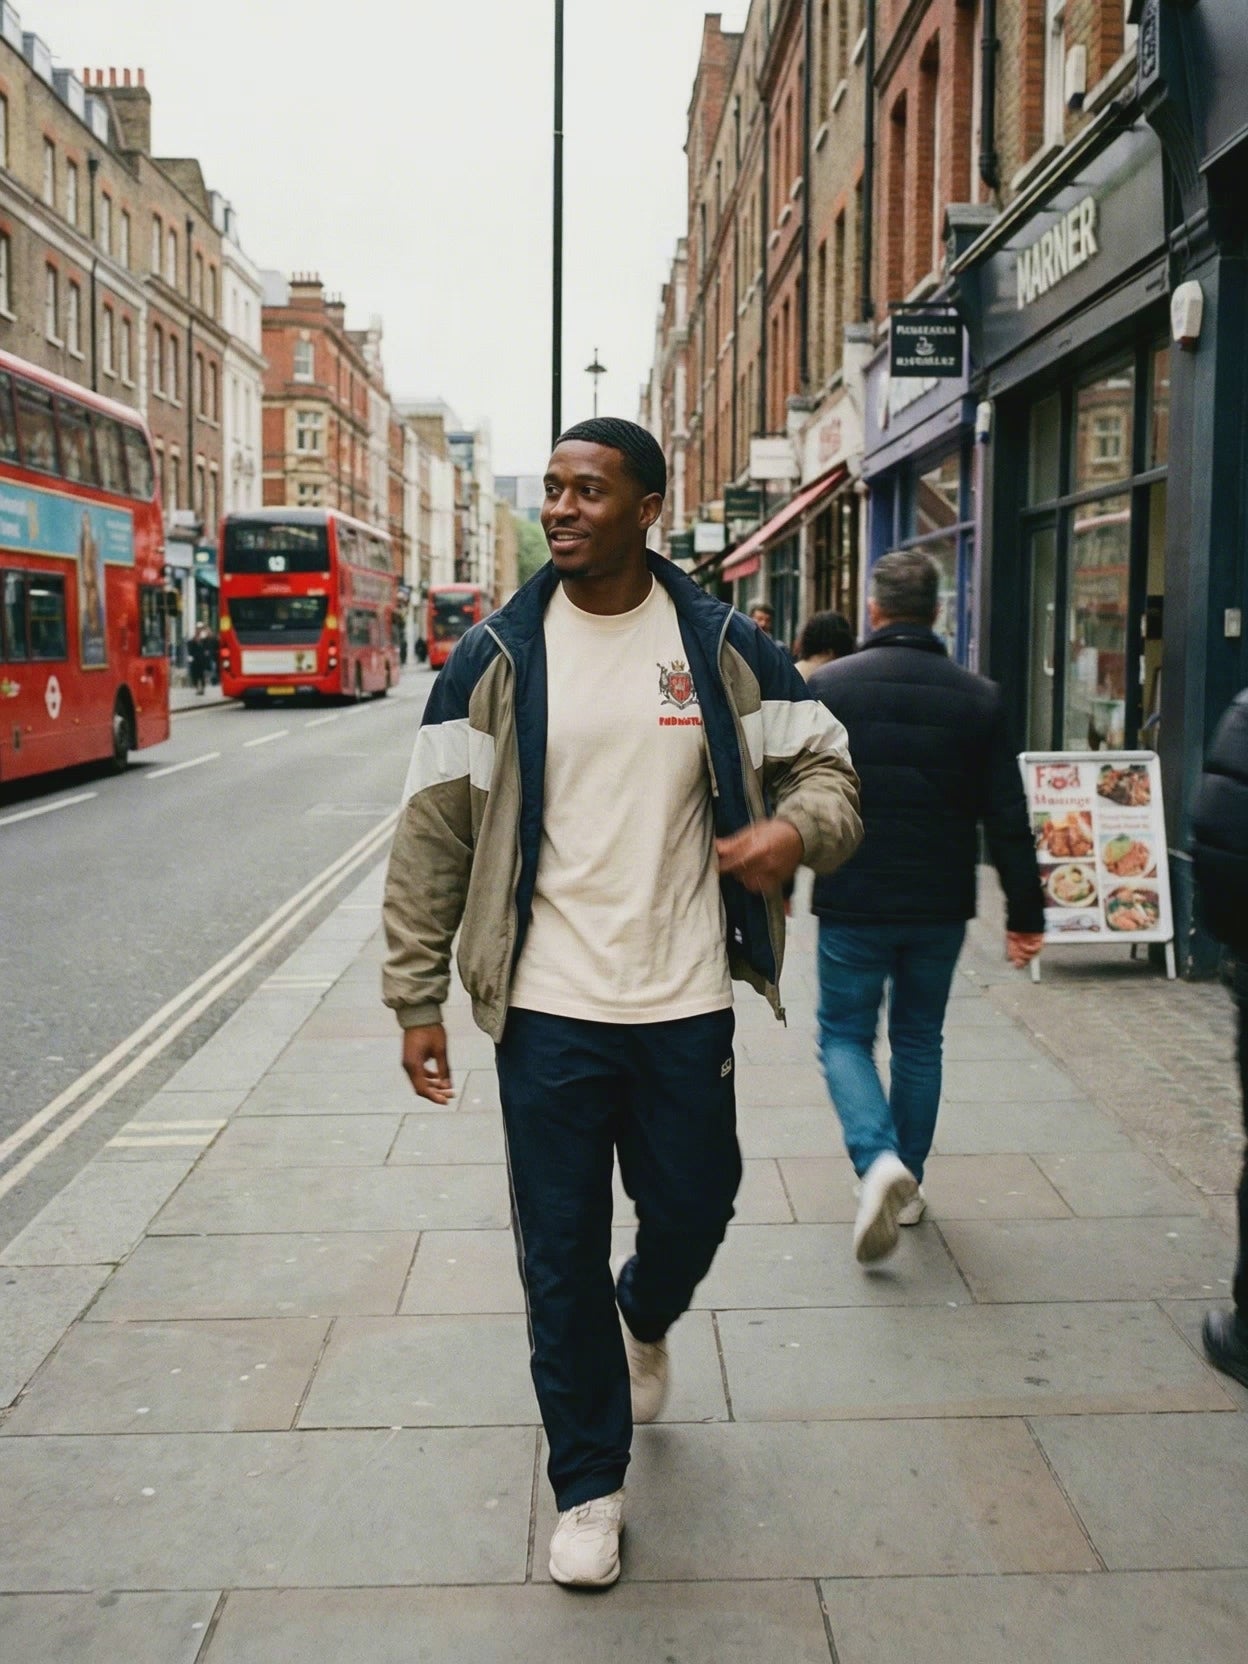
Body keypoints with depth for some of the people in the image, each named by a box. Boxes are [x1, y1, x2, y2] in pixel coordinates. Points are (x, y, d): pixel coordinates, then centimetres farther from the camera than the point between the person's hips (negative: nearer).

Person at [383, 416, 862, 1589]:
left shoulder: (727, 648, -1)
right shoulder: (494, 658, -3)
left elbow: (826, 768, 6)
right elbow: (433, 834, 0)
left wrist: (795, 829, -19)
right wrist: (417, 998, -2)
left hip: (685, 1005, 1)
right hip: (546, 1009, -1)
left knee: (692, 1213, 15)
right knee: (560, 1257, 8)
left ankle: (644, 1319, 53)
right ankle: (588, 1487, 29)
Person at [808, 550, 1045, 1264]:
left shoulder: (828, 686, -7)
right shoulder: (979, 698, -1)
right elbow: (1009, 820, -1)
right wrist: (1026, 914, 6)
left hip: (853, 903, -2)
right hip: (940, 907, 3)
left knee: (845, 1035, 12)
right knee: (919, 1040, 19)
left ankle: (878, 1159, -12)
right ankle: (909, 1184, 26)